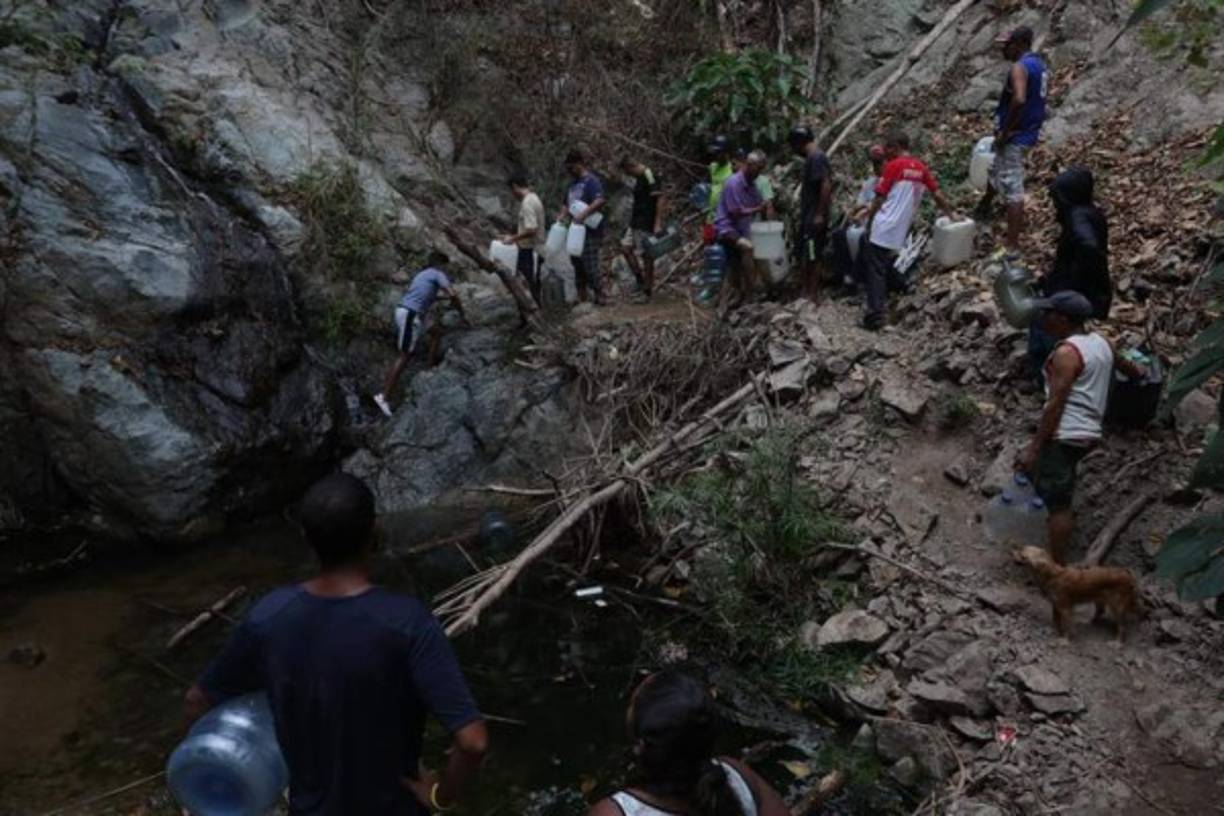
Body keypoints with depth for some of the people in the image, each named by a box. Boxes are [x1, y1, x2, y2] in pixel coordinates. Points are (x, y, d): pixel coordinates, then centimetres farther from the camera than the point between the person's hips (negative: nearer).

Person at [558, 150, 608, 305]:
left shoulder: (592, 181, -11)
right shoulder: (573, 183, 17)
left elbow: (600, 201, -26)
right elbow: (568, 204, 25)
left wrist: (584, 214, -33)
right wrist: (562, 215, 5)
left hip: (590, 231, -9)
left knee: (590, 264, -8)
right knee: (577, 263, 12)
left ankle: (599, 297, 0)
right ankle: (581, 297, 21)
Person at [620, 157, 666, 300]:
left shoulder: (649, 177, -17)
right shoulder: (639, 178, 13)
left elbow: (660, 199, -22)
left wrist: (658, 224, -25)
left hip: (647, 224, -10)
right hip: (636, 223, 10)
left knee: (645, 256, -3)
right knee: (625, 247, 10)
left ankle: (647, 290, 6)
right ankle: (640, 278, 18)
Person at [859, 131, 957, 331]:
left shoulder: (892, 166, -8)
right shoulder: (921, 168, 10)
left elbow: (879, 199, -8)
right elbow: (937, 195, 16)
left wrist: (869, 222, 3)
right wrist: (951, 213, 29)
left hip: (883, 228, -6)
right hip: (901, 231, 6)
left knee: (875, 270, -4)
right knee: (884, 267, 20)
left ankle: (876, 314, -10)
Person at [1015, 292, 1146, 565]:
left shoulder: (1066, 352, -14)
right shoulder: (1100, 342, 13)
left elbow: (1055, 404, -20)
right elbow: (1122, 363, 36)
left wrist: (1033, 448, -19)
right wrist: (1139, 372, 60)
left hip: (1064, 435, -9)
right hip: (1087, 432, 9)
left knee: (1056, 503, -5)